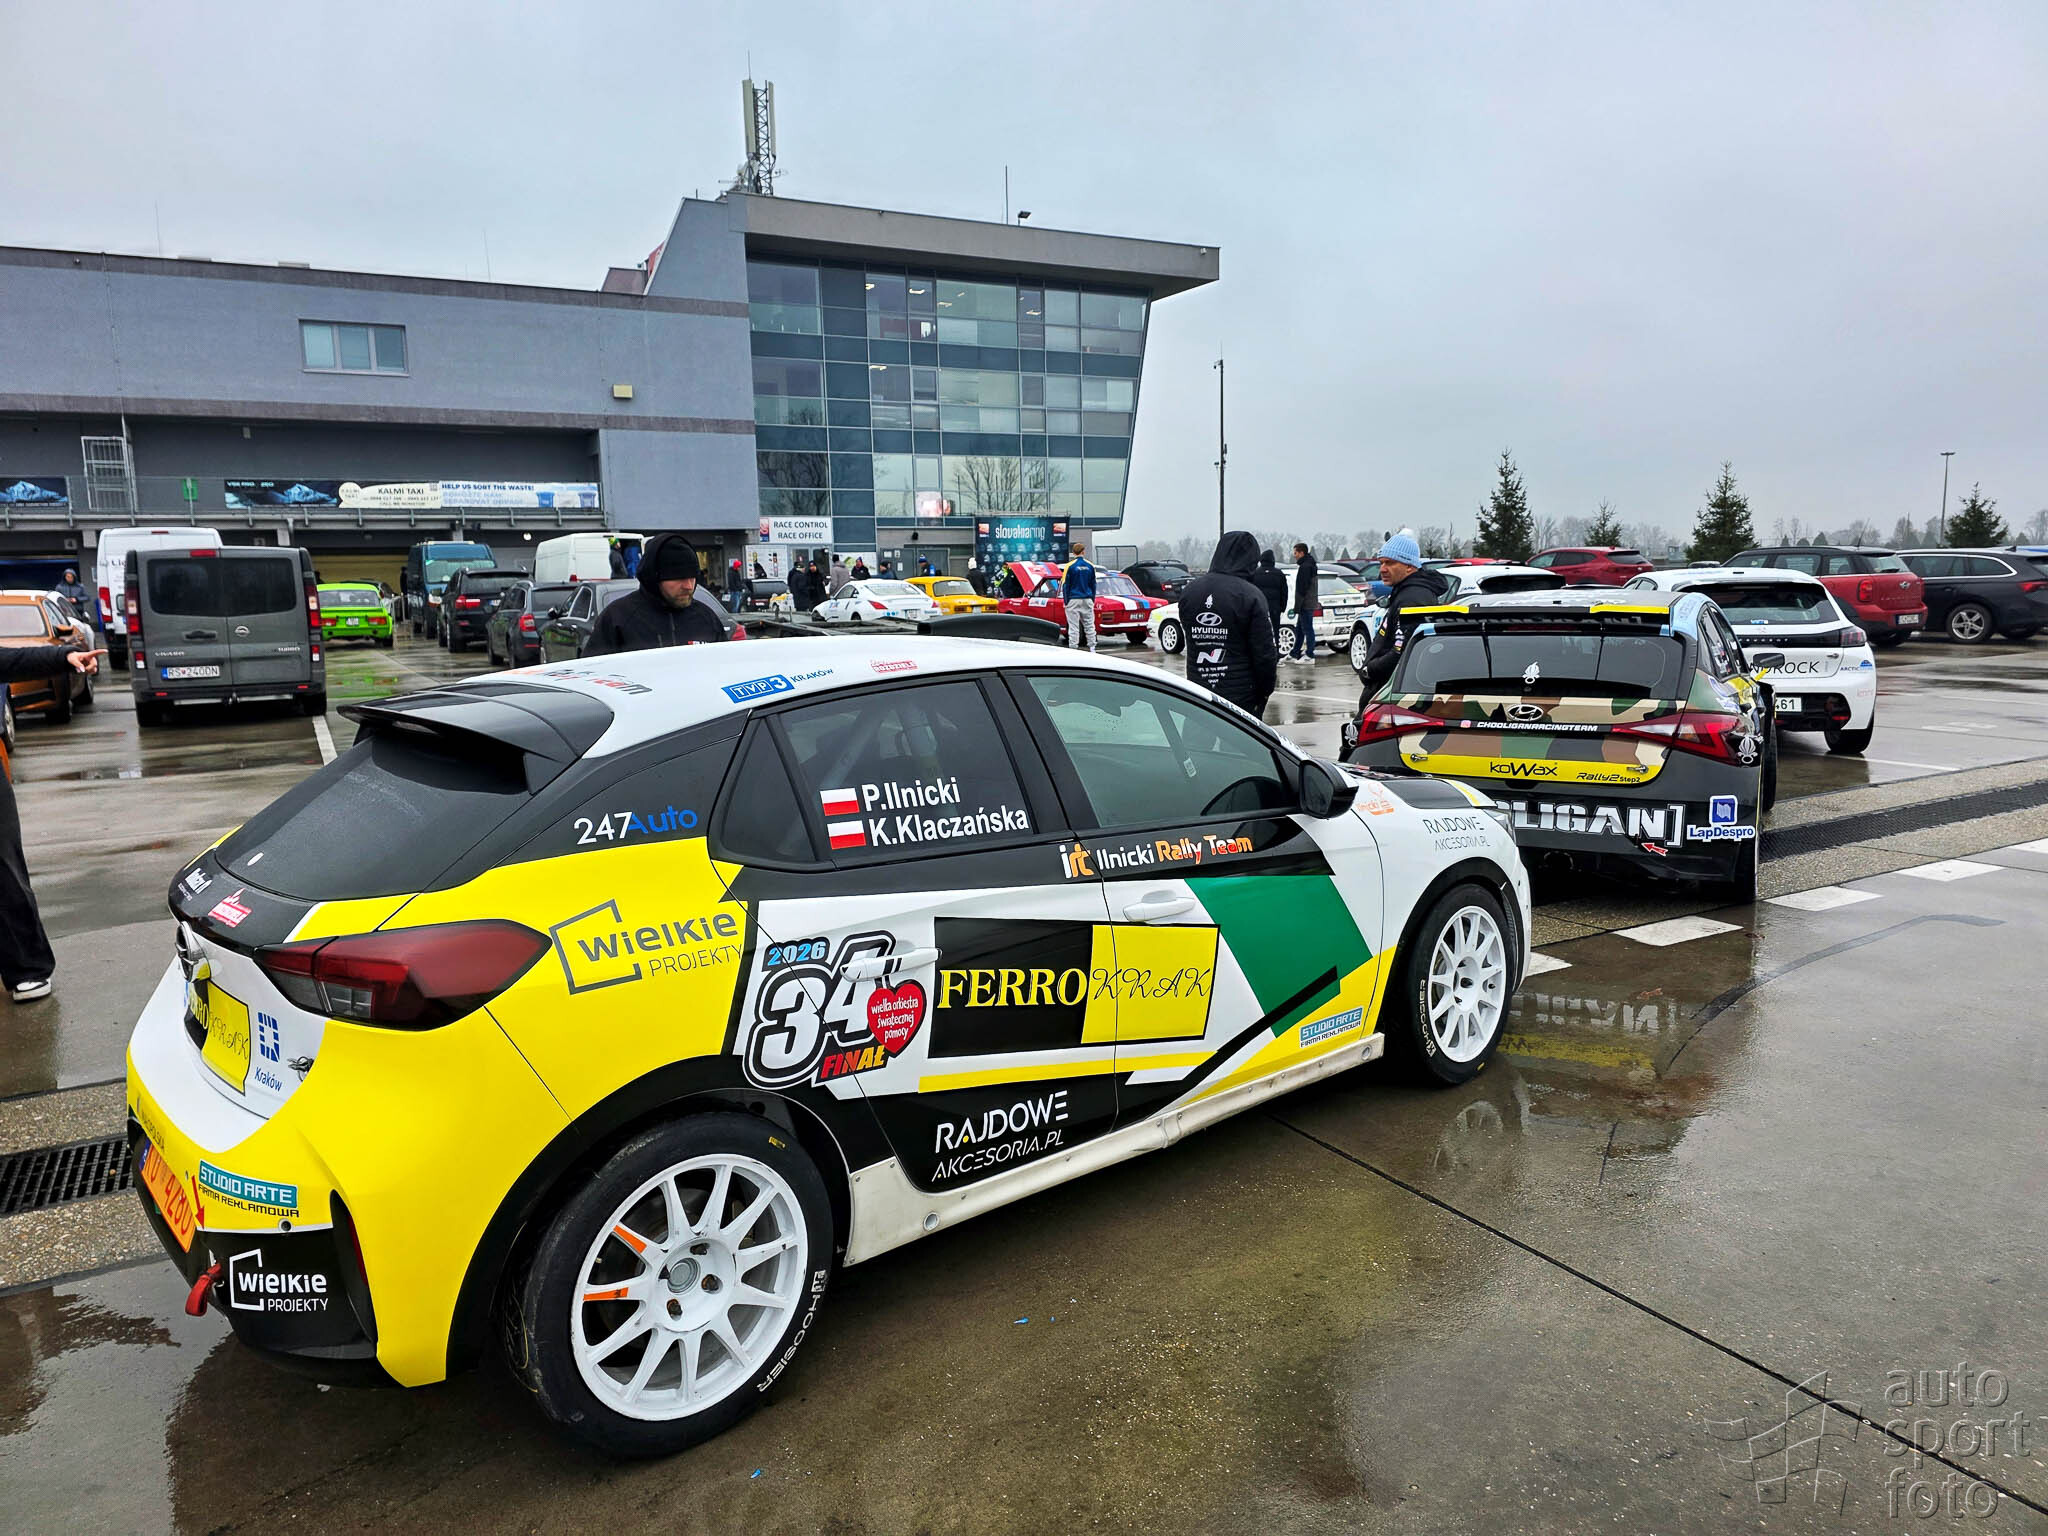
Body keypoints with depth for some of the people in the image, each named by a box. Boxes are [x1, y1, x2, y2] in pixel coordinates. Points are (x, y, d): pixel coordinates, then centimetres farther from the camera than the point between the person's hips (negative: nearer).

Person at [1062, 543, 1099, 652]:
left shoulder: (1070, 566, -7)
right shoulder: (1090, 566, 3)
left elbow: (1065, 585, -6)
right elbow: (1093, 585, 9)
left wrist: (1066, 601, -1)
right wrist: (1092, 600, 16)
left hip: (1073, 599, -3)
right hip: (1087, 600, 3)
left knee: (1073, 626, -1)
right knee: (1089, 625, 10)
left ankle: (1073, 648, -1)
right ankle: (1092, 648, 11)